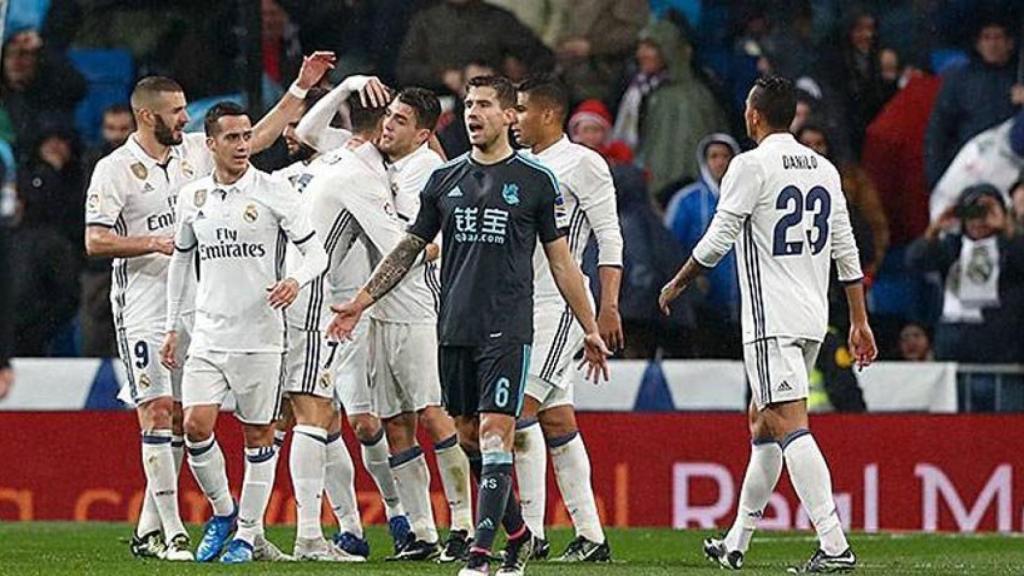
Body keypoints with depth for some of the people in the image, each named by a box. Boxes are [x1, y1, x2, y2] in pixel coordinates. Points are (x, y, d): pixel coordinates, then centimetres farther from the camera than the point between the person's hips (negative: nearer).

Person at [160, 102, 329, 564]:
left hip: (259, 334, -3)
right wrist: (171, 327, 17)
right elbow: (181, 261, 20)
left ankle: (247, 534, 12)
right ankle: (223, 512, 12)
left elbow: (316, 253, -4)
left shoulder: (273, 191, -5)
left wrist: (295, 280, -25)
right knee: (195, 426, -9)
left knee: (259, 435, 3)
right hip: (208, 334, 3)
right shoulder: (192, 197, 7)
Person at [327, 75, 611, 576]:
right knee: (469, 438, 8)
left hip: (506, 330, -4)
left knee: (494, 436, -12)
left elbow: (561, 260, 7)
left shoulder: (535, 181, 2)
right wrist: (359, 303, 12)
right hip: (453, 328, 4)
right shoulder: (444, 179, 11)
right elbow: (409, 249, 17)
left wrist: (590, 329, 7)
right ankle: (518, 536, 25)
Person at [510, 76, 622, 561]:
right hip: (524, 306, 9)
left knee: (522, 408, -15)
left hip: (560, 304, -9)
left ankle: (532, 531, -14)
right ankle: (590, 537, 9)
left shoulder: (582, 164, -7)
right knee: (556, 421, 7)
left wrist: (609, 307, -16)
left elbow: (609, 239, -10)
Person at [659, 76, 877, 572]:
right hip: (813, 320, 8)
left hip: (771, 321, -8)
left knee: (788, 426, -13)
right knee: (761, 421, 18)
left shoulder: (751, 166, -9)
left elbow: (717, 241, -8)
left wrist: (676, 285, 8)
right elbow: (846, 251, 13)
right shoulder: (824, 169, 12)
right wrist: (859, 321, 18)